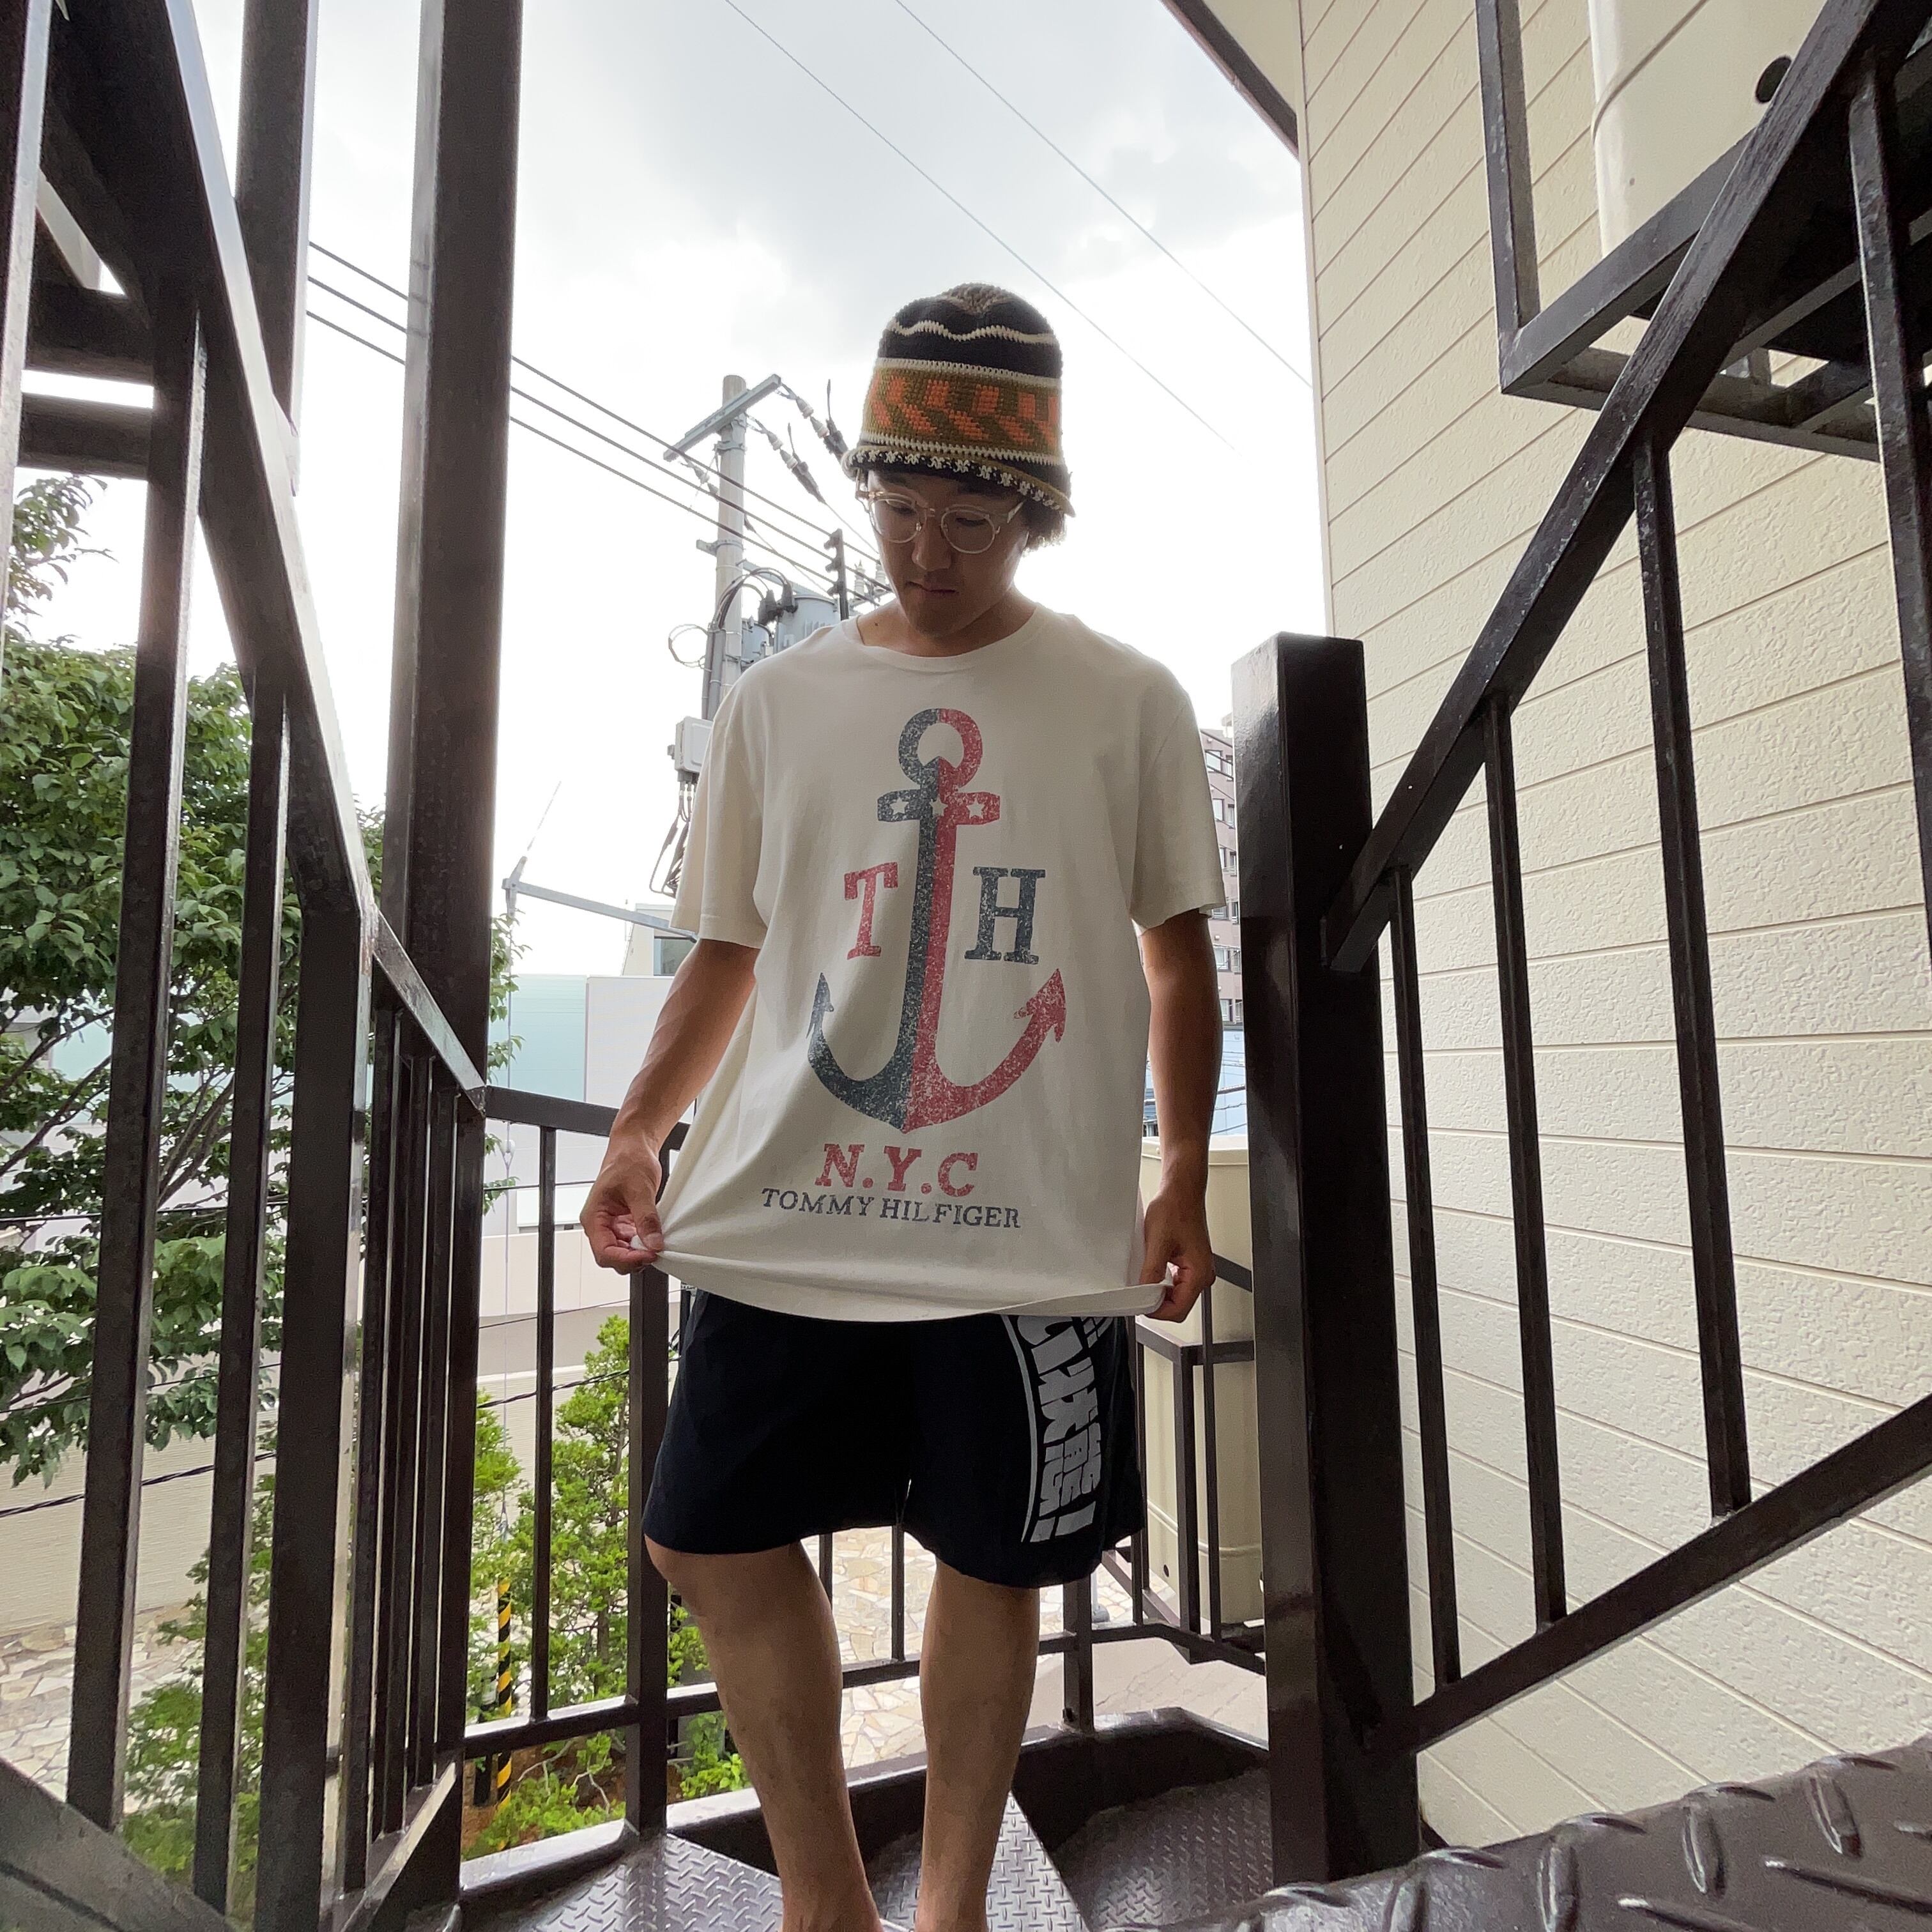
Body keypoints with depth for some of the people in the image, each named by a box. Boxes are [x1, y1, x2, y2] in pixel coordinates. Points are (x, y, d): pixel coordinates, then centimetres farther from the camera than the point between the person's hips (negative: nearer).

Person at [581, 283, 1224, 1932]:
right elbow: (727, 951, 12)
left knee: (993, 1565, 11)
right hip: (791, 1214, 3)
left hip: (1032, 1229, -2)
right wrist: (640, 1132, 0)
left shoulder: (1126, 701, 4)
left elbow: (1178, 948, 7)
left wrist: (1186, 1176, 0)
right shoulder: (776, 702, 8)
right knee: (711, 1538, 8)